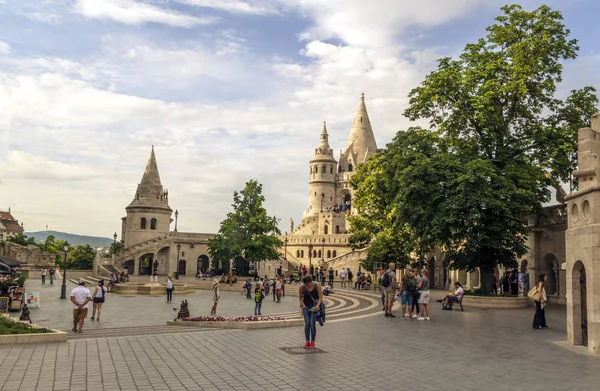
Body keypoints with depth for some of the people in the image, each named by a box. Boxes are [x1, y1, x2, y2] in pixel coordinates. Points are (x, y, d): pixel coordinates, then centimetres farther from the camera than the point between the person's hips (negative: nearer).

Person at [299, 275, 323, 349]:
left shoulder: (317, 286, -16)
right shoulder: (302, 287, -12)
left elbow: (320, 297, -13)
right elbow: (300, 298, 2)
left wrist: (317, 306, -26)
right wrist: (303, 305, -11)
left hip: (314, 306, -2)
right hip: (306, 306, 2)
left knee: (312, 323, -10)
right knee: (307, 323, -6)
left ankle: (312, 342, 1)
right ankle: (307, 341, 4)